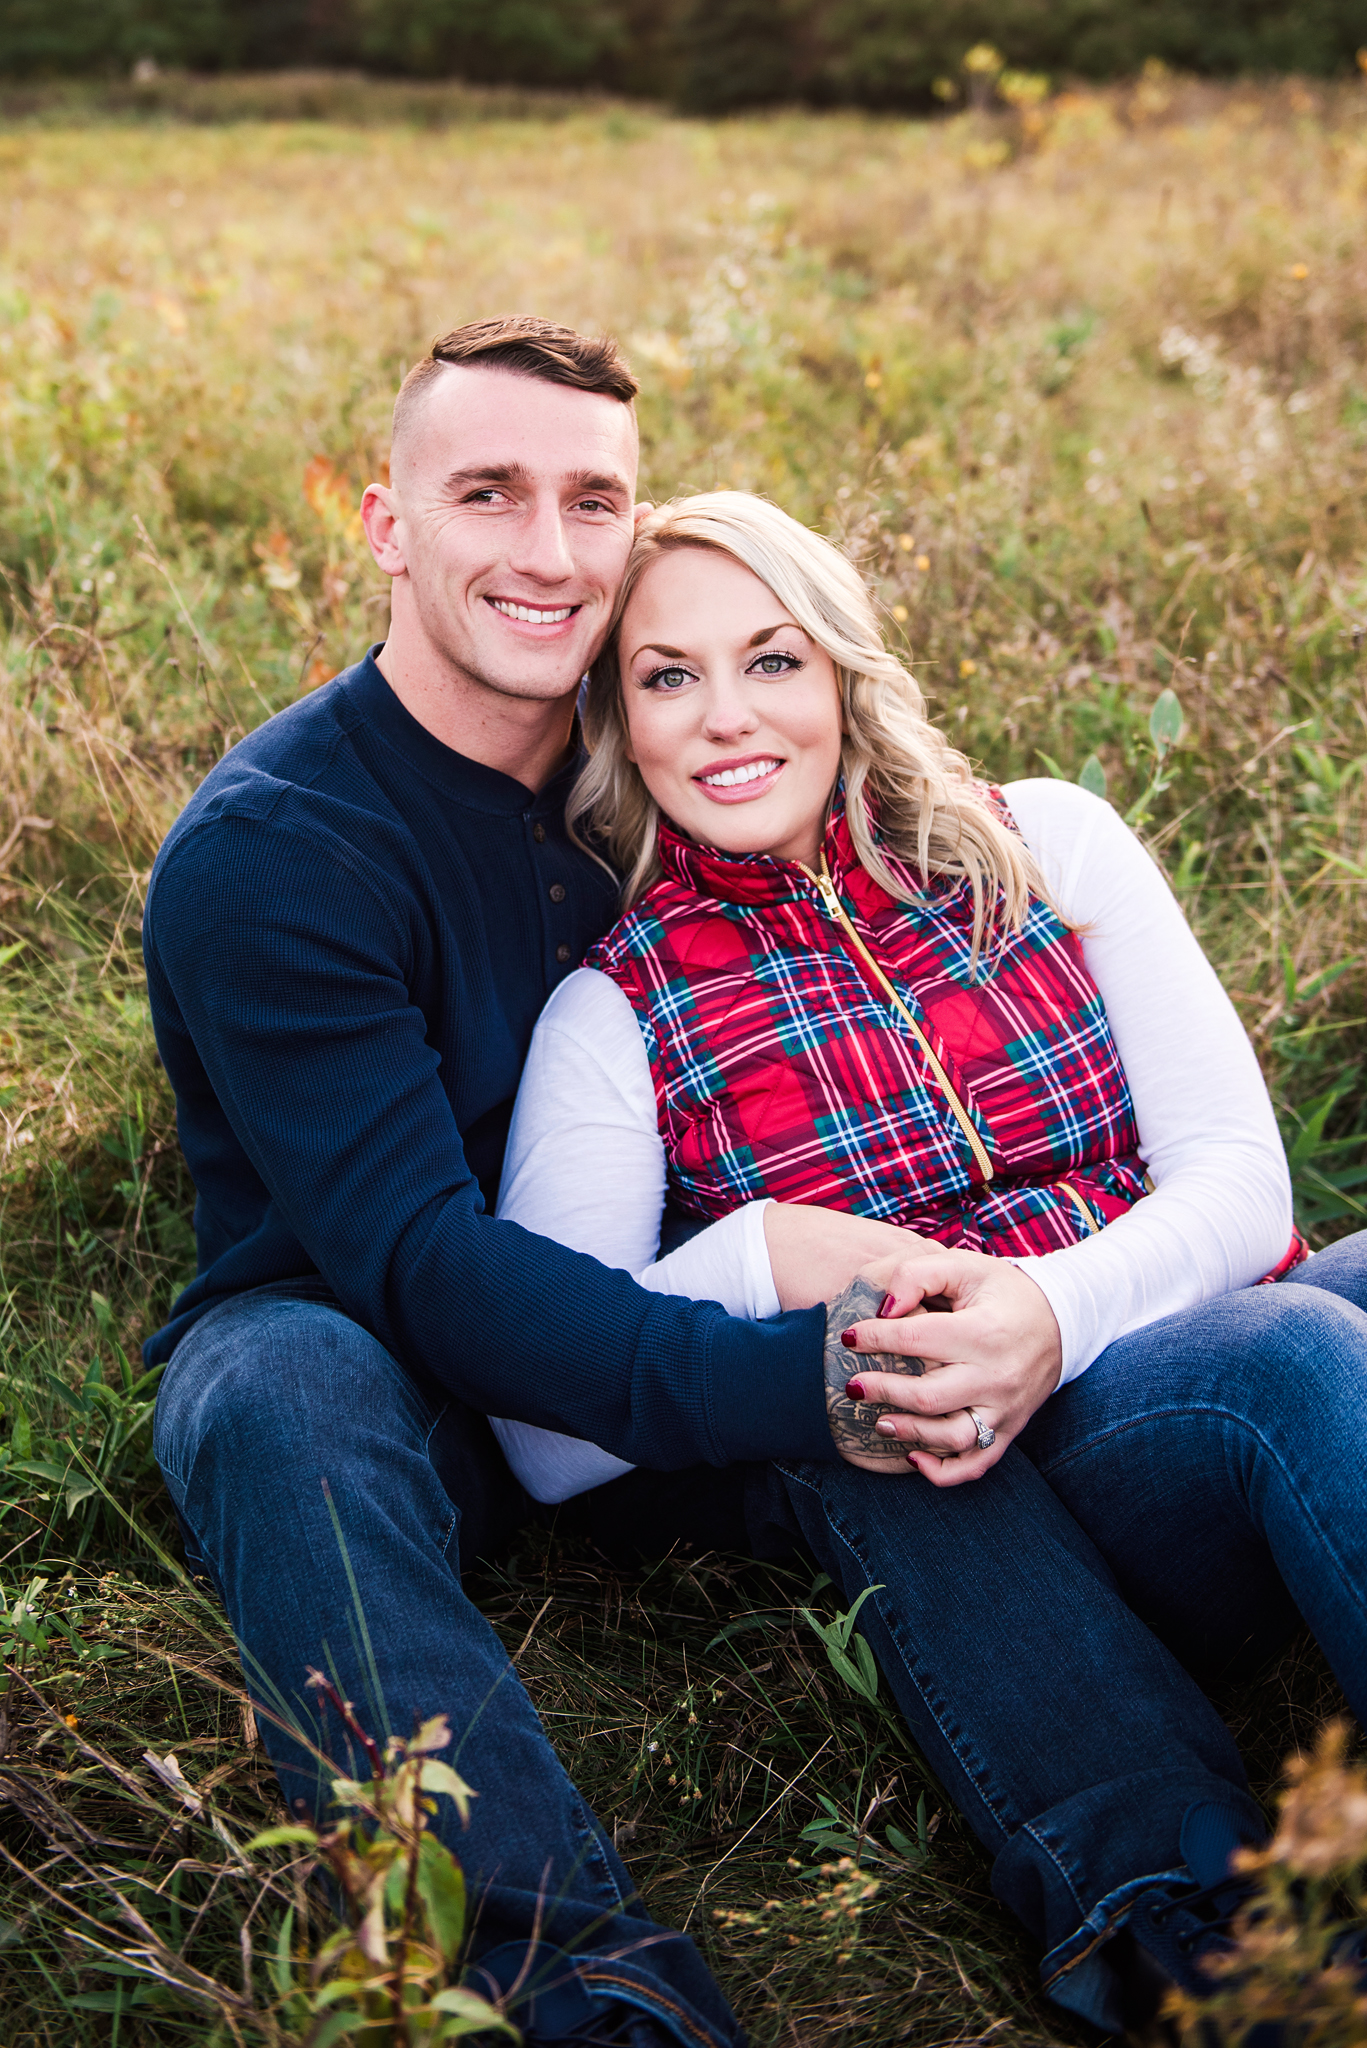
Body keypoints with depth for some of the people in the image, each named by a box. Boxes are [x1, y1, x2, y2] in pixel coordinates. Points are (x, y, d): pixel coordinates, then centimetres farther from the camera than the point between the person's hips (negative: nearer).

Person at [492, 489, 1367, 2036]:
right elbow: (545, 1440, -3)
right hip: (967, 1514, -3)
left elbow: (1237, 1179, 1)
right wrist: (760, 1257, -18)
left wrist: (1054, 1310, -19)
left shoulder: (1043, 846, 10)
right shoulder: (618, 1013, 4)